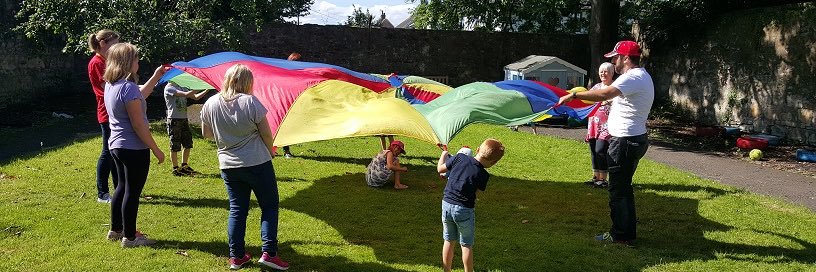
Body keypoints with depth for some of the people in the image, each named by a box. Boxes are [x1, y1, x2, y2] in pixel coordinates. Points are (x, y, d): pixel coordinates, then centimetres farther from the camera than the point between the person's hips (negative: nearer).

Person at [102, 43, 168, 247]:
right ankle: (129, 237, 13)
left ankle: (115, 230, 34)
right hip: (134, 149, -10)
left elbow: (138, 97, 23)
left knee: (123, 187, 22)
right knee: (132, 192, 2)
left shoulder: (111, 85, 7)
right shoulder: (128, 87, -22)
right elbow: (138, 125, -22)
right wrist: (156, 150, -15)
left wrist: (156, 77, 24)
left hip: (116, 145, 10)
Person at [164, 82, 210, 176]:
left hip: (184, 119, 8)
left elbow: (195, 97, 11)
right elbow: (186, 94, -22)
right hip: (174, 120, -8)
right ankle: (175, 169, 10)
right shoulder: (169, 88, -10)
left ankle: (184, 166, 22)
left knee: (188, 144, 9)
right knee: (175, 146, 0)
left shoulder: (182, 88, 15)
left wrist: (207, 90, 2)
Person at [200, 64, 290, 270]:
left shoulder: (210, 104, -1)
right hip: (257, 164, -4)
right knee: (269, 206, 7)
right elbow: (266, 134, -8)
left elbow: (207, 134, 11)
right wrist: (270, 152, 10)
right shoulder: (250, 102, -15)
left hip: (227, 166, 5)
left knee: (237, 209, 13)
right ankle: (268, 252, 0)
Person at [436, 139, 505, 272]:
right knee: (466, 245, 12)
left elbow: (440, 169, 3)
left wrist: (443, 155, 21)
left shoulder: (460, 157, -9)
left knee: (449, 241, 18)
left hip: (447, 204, 4)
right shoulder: (483, 175, -16)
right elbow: (479, 190, -2)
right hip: (464, 210, -4)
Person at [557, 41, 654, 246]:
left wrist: (574, 95, -29)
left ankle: (622, 235, 5)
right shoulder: (641, 76, 16)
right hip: (634, 138, 11)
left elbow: (605, 93, -33)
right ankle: (626, 232, 26)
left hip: (625, 142, -11)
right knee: (623, 188, 18)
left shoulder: (633, 77, -19)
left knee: (619, 189, -3)